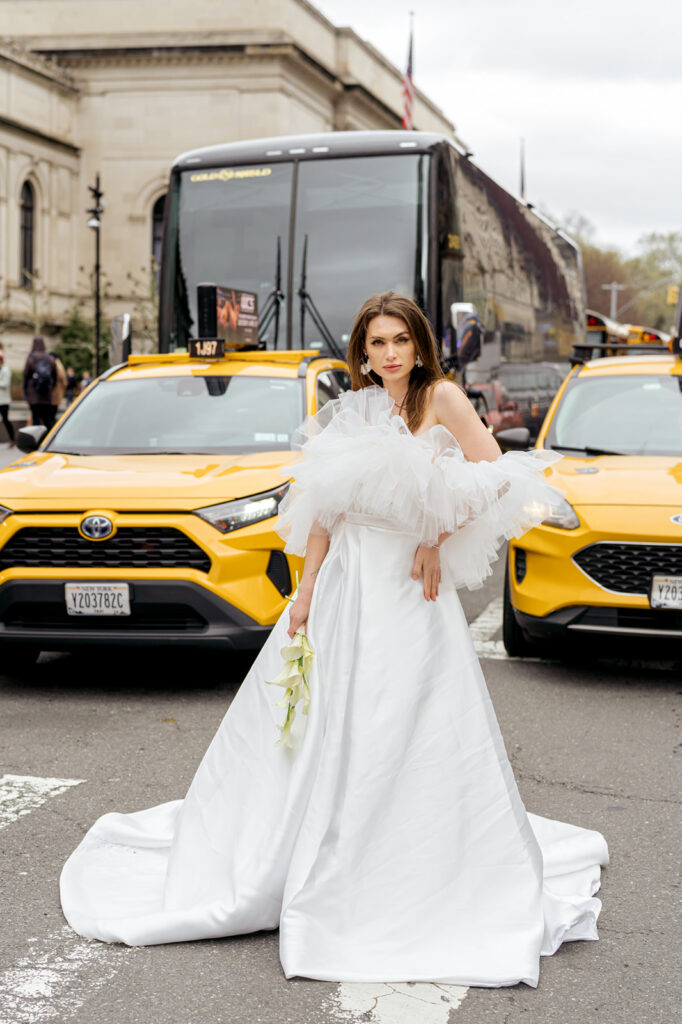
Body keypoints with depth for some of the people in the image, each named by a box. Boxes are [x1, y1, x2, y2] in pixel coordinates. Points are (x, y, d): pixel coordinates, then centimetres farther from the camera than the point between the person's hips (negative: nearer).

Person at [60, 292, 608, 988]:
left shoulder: (442, 398, -4)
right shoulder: (352, 414, 11)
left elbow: (498, 479, -10)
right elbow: (326, 512, 12)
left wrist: (437, 539, -10)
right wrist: (306, 594, 5)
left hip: (411, 594, -5)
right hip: (347, 585, 5)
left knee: (417, 741, -4)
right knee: (325, 734, 8)